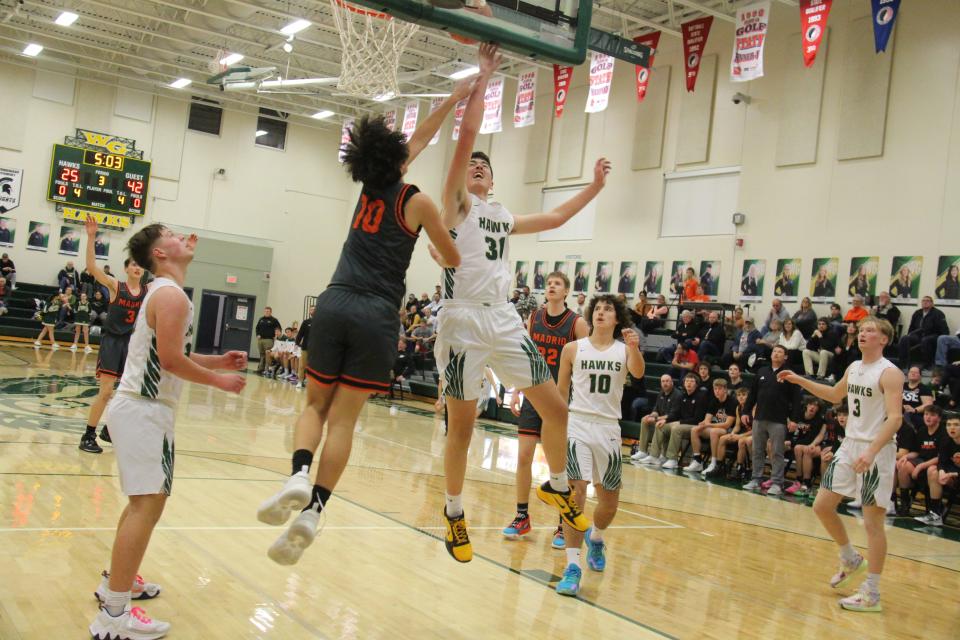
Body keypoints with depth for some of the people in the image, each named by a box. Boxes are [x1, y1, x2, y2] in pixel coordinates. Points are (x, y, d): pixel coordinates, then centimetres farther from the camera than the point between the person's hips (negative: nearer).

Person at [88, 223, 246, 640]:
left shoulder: (162, 292, 16)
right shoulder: (172, 295, -15)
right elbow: (171, 360, -22)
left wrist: (217, 360, 14)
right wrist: (219, 381, -11)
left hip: (140, 406, 11)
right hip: (145, 410, -11)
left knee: (146, 499, 21)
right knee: (148, 503, -11)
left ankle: (117, 581, 33)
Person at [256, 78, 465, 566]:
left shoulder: (368, 186, 12)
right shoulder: (417, 203, -2)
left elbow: (420, 138, 26)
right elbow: (453, 260, 10)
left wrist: (454, 99, 36)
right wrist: (439, 255, 35)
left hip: (335, 304, 4)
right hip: (376, 316, -3)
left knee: (316, 405, 15)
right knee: (344, 417, 0)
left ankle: (299, 475, -12)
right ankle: (314, 508, -9)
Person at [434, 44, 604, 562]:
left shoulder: (503, 218, 21)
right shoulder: (456, 203, 3)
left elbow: (553, 219, 32)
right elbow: (466, 135, -7)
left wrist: (594, 188, 30)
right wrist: (482, 78, -5)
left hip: (503, 321, 6)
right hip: (463, 321, -6)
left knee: (554, 408, 4)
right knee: (461, 427, -1)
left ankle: (557, 487, 27)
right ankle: (453, 511, 19)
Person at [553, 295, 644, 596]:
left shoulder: (624, 349, 2)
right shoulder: (573, 349, 2)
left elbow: (638, 373, -19)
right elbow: (560, 393, 9)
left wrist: (634, 348, -39)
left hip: (609, 430, 2)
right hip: (577, 425, -2)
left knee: (610, 501, 13)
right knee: (576, 492, -16)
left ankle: (595, 538, 45)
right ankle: (572, 567, -13)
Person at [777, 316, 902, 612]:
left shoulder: (889, 373, -14)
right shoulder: (853, 368, 10)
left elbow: (894, 418, -23)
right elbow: (835, 395, 29)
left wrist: (871, 451, -34)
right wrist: (800, 381, 21)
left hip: (876, 452, -8)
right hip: (850, 446, 8)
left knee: (872, 522, -2)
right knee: (822, 506, 9)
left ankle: (872, 594, 7)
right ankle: (851, 560, 31)